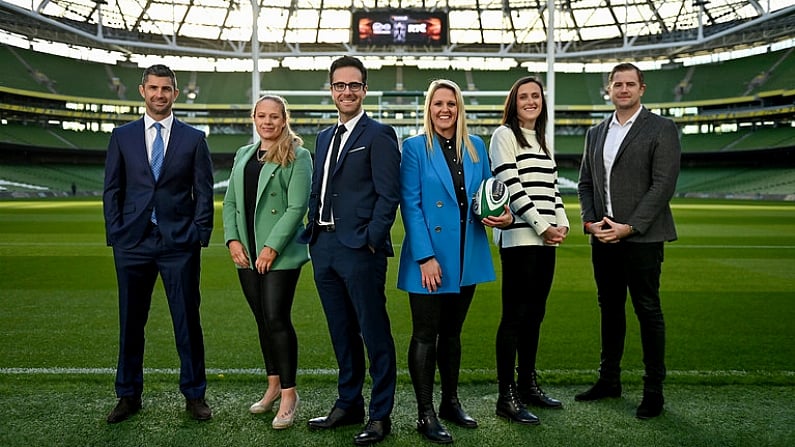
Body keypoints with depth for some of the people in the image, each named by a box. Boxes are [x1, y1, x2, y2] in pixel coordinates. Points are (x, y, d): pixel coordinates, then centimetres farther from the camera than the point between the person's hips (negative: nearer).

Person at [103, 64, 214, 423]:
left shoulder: (194, 138, 7)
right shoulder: (122, 136, 10)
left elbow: (204, 192, 4)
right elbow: (112, 189, 9)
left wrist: (199, 235, -5)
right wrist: (115, 233, 0)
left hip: (179, 242, -1)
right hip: (133, 242, 2)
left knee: (188, 320, 3)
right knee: (130, 320, 9)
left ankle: (194, 395, 16)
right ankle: (128, 395, 22)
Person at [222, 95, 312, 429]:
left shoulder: (297, 156, -4)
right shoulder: (243, 155, 15)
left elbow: (297, 207, -12)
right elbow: (230, 202, 14)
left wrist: (272, 248, -16)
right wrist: (232, 239, 0)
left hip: (280, 254, -6)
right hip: (246, 255, 6)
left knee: (277, 320, -8)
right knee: (262, 321, 12)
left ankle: (289, 393, 4)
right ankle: (273, 385, 25)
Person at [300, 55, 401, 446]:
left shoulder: (378, 135, -5)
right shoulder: (325, 137, 18)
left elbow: (388, 195, -11)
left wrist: (371, 241, -15)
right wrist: (312, 236, 10)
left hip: (360, 249, -7)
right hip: (324, 248, 8)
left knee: (374, 334, 1)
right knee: (342, 333, 16)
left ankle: (381, 415, 13)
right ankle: (348, 405, 30)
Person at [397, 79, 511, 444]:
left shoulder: (476, 147, 9)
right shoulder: (414, 147, -4)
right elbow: (410, 205, -11)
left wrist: (500, 214, -8)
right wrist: (425, 256, -18)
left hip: (467, 256, 5)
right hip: (429, 257, -5)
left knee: (452, 332, 16)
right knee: (426, 335, 1)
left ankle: (451, 402, 30)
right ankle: (425, 414, 11)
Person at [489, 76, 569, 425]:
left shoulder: (543, 141, 20)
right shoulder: (504, 135, -2)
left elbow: (552, 188, 19)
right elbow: (511, 186, -11)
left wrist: (563, 224, 3)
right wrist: (542, 227, -12)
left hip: (546, 239, 8)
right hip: (518, 237, -7)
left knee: (535, 314, 11)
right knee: (515, 316, -6)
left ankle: (528, 385, 22)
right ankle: (507, 397, 0)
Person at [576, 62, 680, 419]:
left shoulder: (662, 129, -2)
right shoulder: (596, 133, 15)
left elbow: (663, 184, -10)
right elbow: (585, 183, 15)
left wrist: (629, 227, -16)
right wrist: (589, 222, -2)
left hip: (641, 238, -5)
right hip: (602, 236, 5)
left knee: (647, 311, 0)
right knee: (610, 309, 13)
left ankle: (654, 390, 11)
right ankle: (609, 380, 24)